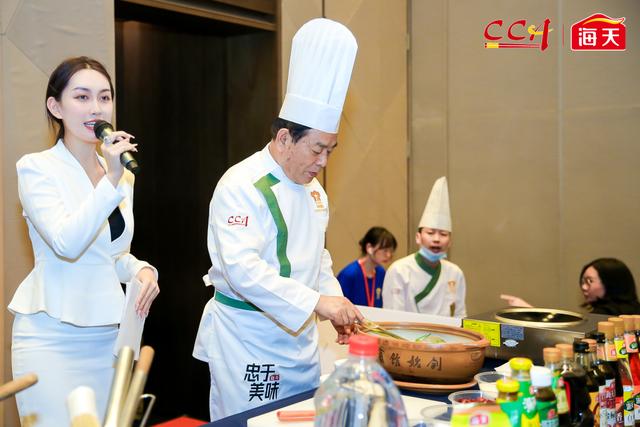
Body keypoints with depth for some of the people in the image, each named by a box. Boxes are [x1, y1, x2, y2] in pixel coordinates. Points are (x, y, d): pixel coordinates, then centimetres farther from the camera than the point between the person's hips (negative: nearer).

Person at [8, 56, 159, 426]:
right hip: (53, 337, -5)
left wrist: (142, 270, -1)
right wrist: (110, 181, -27)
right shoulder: (37, 168, -8)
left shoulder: (122, 174, 9)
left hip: (109, 336, 6)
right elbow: (66, 243, -22)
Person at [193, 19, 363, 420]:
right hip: (247, 337, -8)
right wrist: (318, 301, -29)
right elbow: (242, 267, -27)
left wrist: (336, 308, 5)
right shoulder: (242, 185, -17)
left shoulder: (313, 189, 9)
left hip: (300, 333, 8)